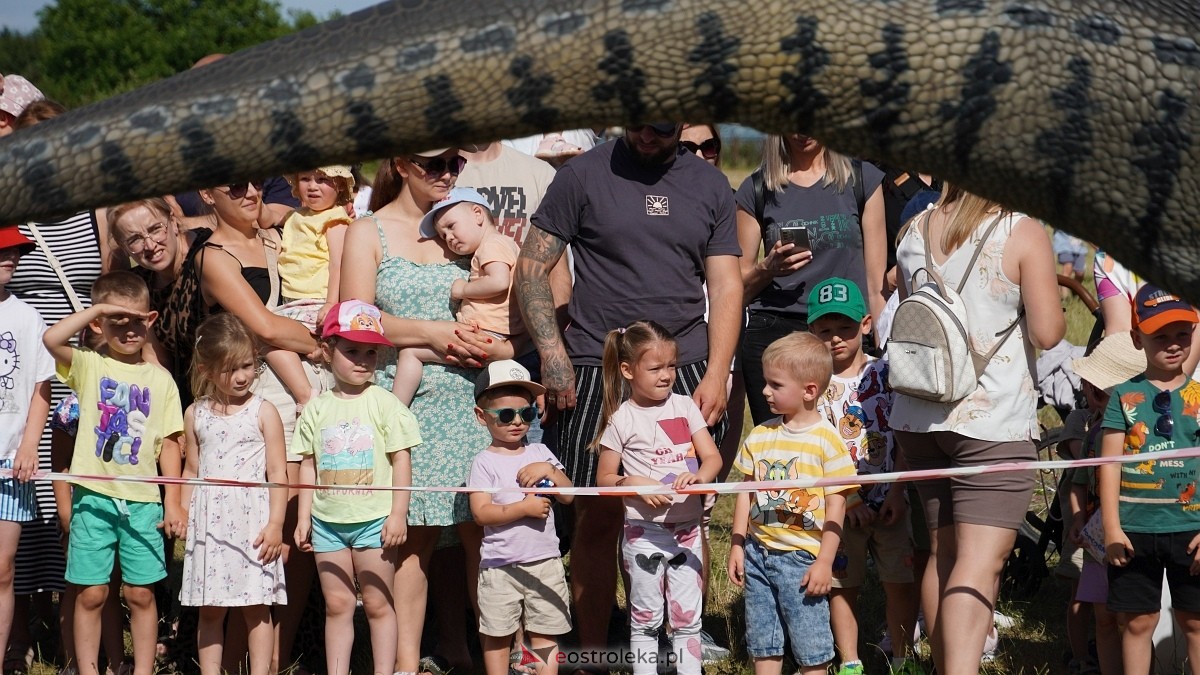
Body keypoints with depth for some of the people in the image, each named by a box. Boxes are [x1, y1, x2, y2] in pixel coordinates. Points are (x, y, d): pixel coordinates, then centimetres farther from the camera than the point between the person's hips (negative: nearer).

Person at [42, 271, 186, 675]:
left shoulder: (160, 379, 7)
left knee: (141, 593, 5)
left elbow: (169, 443, 6)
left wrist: (173, 501, 0)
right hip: (94, 496, -1)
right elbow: (52, 339, -19)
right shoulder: (89, 366, 1)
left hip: (143, 501, 2)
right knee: (91, 593, 1)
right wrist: (99, 308, -16)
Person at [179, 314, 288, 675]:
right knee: (210, 609, 5)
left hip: (252, 520, -3)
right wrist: (181, 516, 8)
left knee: (256, 607, 0)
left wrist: (275, 524, -9)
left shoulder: (263, 412, -1)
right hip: (208, 522, 3)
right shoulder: (195, 415, 8)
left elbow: (278, 473, -3)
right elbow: (191, 471, 15)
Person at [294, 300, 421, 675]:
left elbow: (401, 461, -4)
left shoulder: (384, 404, -3)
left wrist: (398, 514, -9)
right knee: (336, 604, 8)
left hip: (373, 518, -3)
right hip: (328, 521, 3)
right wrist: (304, 517, 6)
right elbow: (308, 466, 10)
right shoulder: (316, 410, 6)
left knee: (377, 603, 2)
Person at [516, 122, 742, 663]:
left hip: (687, 370, 2)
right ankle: (592, 655, 5)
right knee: (598, 516, -3)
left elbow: (725, 286, 11)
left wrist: (716, 375, -1)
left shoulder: (710, 185, 12)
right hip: (598, 370, -2)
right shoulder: (583, 176, 3)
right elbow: (531, 268, 3)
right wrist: (552, 353, -7)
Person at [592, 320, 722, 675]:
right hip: (645, 532, -3)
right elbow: (604, 479, -1)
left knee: (687, 616, 8)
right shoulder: (621, 419, -5)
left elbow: (713, 457, 1)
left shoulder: (684, 406, 4)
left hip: (687, 528, 3)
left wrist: (699, 475, -21)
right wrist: (634, 483, -20)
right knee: (645, 618, 5)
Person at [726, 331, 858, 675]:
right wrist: (737, 545, 8)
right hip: (758, 552, 5)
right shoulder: (760, 435, 6)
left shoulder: (826, 440, -9)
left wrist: (825, 561, -12)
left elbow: (836, 505, -10)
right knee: (762, 645, 11)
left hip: (801, 556, -5)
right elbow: (746, 492, 12)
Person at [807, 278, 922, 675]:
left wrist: (897, 493, -7)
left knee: (900, 581, 4)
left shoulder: (886, 374, 0)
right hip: (839, 504, -1)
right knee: (843, 586, 6)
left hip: (888, 502, 1)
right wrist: (848, 499, -14)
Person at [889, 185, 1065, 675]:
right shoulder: (1024, 235, -10)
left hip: (919, 416, 6)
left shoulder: (915, 231, 7)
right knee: (982, 562, -10)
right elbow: (1047, 333, -13)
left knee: (943, 550, 18)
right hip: (994, 420, -6)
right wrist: (1050, 298, 7)